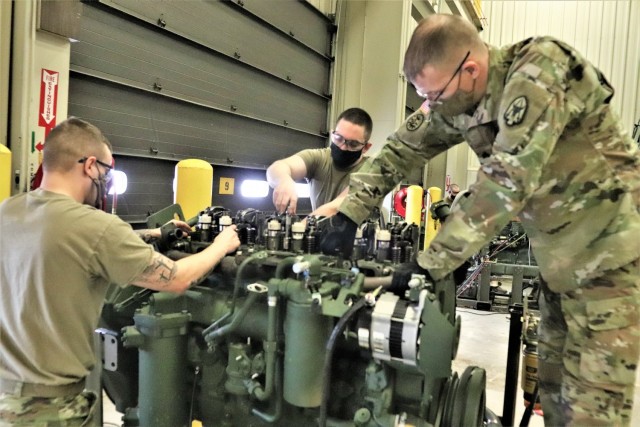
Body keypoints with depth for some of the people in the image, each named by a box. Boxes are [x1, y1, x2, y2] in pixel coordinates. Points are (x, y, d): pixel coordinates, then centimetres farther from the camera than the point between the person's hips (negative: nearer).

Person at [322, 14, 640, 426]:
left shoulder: (538, 75, -26)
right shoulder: (456, 100, -2)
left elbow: (506, 181, -33)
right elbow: (399, 150, 4)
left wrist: (430, 264, -30)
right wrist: (348, 216, -3)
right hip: (560, 254, 7)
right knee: (553, 380, 15)